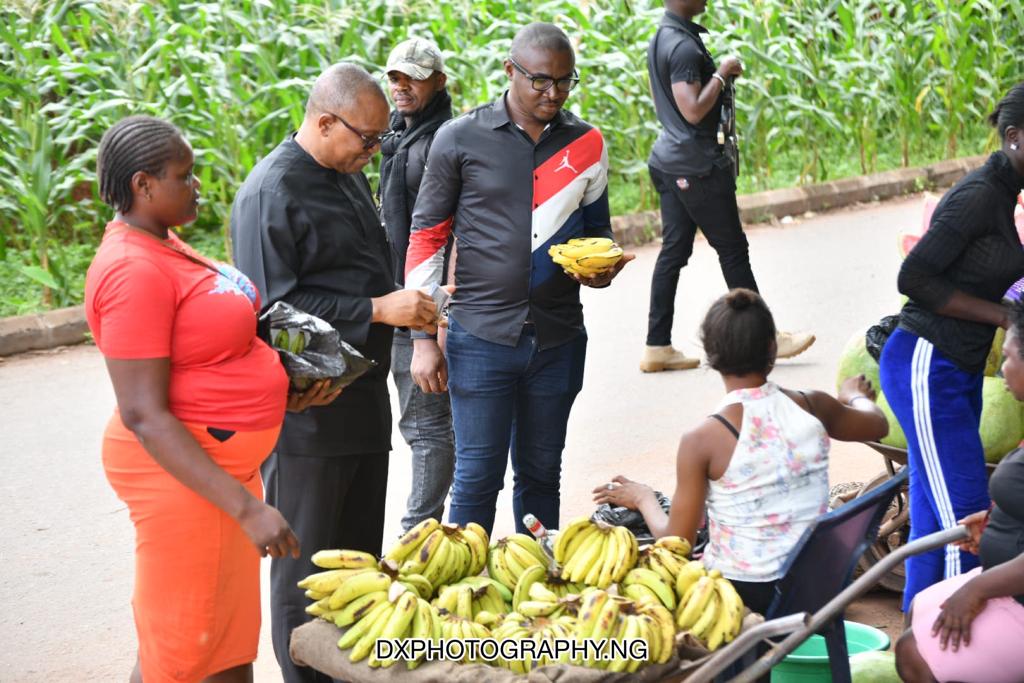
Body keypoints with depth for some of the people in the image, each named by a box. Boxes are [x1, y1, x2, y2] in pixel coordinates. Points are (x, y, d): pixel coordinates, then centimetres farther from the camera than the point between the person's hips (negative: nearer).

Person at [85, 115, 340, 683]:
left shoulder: (162, 243, 8)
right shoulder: (133, 272, -22)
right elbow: (144, 415, -26)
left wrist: (280, 395, 8)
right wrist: (246, 506, -28)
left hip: (227, 460, 10)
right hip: (182, 472, -10)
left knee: (235, 634, 19)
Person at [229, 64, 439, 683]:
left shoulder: (349, 175, 13)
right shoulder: (272, 192, -16)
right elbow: (273, 306, -21)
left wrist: (406, 305, 7)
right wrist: (376, 310, -22)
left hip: (363, 396, 9)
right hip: (307, 410, -9)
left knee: (361, 551, 17)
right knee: (307, 565, 2)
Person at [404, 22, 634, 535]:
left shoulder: (586, 144, 7)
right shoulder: (460, 139, -3)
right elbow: (426, 237, 1)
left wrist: (601, 269, -5)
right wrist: (424, 338, -2)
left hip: (558, 338, 3)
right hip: (481, 336, -3)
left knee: (541, 474, 13)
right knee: (477, 477, 0)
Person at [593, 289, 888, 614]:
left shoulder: (701, 439, -18)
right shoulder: (813, 407, -7)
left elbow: (677, 543, -9)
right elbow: (878, 424, 17)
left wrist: (643, 498, 11)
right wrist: (855, 397, 40)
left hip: (741, 597, -5)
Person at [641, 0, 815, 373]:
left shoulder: (661, 38, 13)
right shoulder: (683, 46, -19)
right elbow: (693, 110, -25)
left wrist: (721, 74, 12)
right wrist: (721, 74, -13)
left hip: (670, 161, 10)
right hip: (697, 164, -10)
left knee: (674, 250, 9)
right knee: (733, 249, 1)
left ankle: (657, 347, 10)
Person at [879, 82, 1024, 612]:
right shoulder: (979, 195, -16)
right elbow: (914, 278, -19)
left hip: (960, 370, 9)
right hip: (926, 368, -9)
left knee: (934, 513, 13)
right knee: (966, 515, -8)